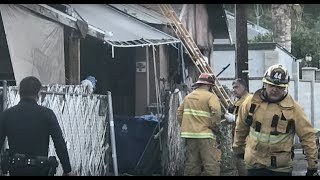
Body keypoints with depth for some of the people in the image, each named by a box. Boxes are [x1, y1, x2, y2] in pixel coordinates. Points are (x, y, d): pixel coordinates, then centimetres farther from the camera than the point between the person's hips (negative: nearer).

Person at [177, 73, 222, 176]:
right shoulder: (210, 96, -7)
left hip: (189, 134, 7)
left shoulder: (188, 97, 14)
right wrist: (214, 125, -8)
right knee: (212, 166, -6)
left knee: (191, 165, 12)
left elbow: (179, 113, 18)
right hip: (204, 134, -7)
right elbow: (216, 112, -21)